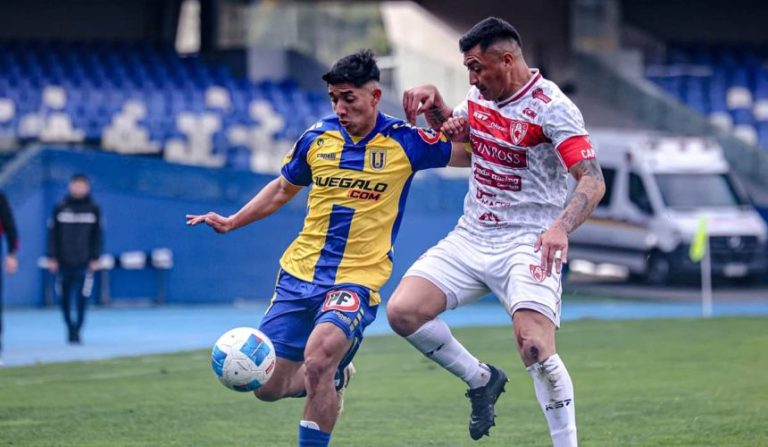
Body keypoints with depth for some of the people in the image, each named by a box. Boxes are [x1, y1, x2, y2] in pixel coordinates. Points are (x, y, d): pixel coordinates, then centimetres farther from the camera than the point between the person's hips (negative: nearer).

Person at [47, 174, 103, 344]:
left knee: (82, 299, -8)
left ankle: (76, 330, -1)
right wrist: (52, 258, -1)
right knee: (65, 298, 7)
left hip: (84, 263, -1)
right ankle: (70, 327, 26)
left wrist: (95, 258, -1)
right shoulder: (60, 208, 3)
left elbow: (97, 235, 5)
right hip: (64, 263, 1)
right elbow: (53, 234, 4)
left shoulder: (94, 209, 3)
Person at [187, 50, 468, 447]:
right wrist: (231, 222, 13)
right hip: (299, 274, 5)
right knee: (269, 387, 4)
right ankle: (334, 376, 35)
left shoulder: (404, 142, -5)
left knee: (318, 359, -30)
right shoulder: (317, 138, 4)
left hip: (356, 280, -4)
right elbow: (283, 189, 21)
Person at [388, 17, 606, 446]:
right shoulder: (480, 97, 7)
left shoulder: (551, 107, -15)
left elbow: (593, 180, -23)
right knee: (402, 311, -8)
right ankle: (482, 380, 13)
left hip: (527, 244, -7)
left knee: (536, 349, -24)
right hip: (470, 238, 7)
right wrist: (432, 100, 6)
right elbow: (453, 129, 29)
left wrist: (561, 227, -42)